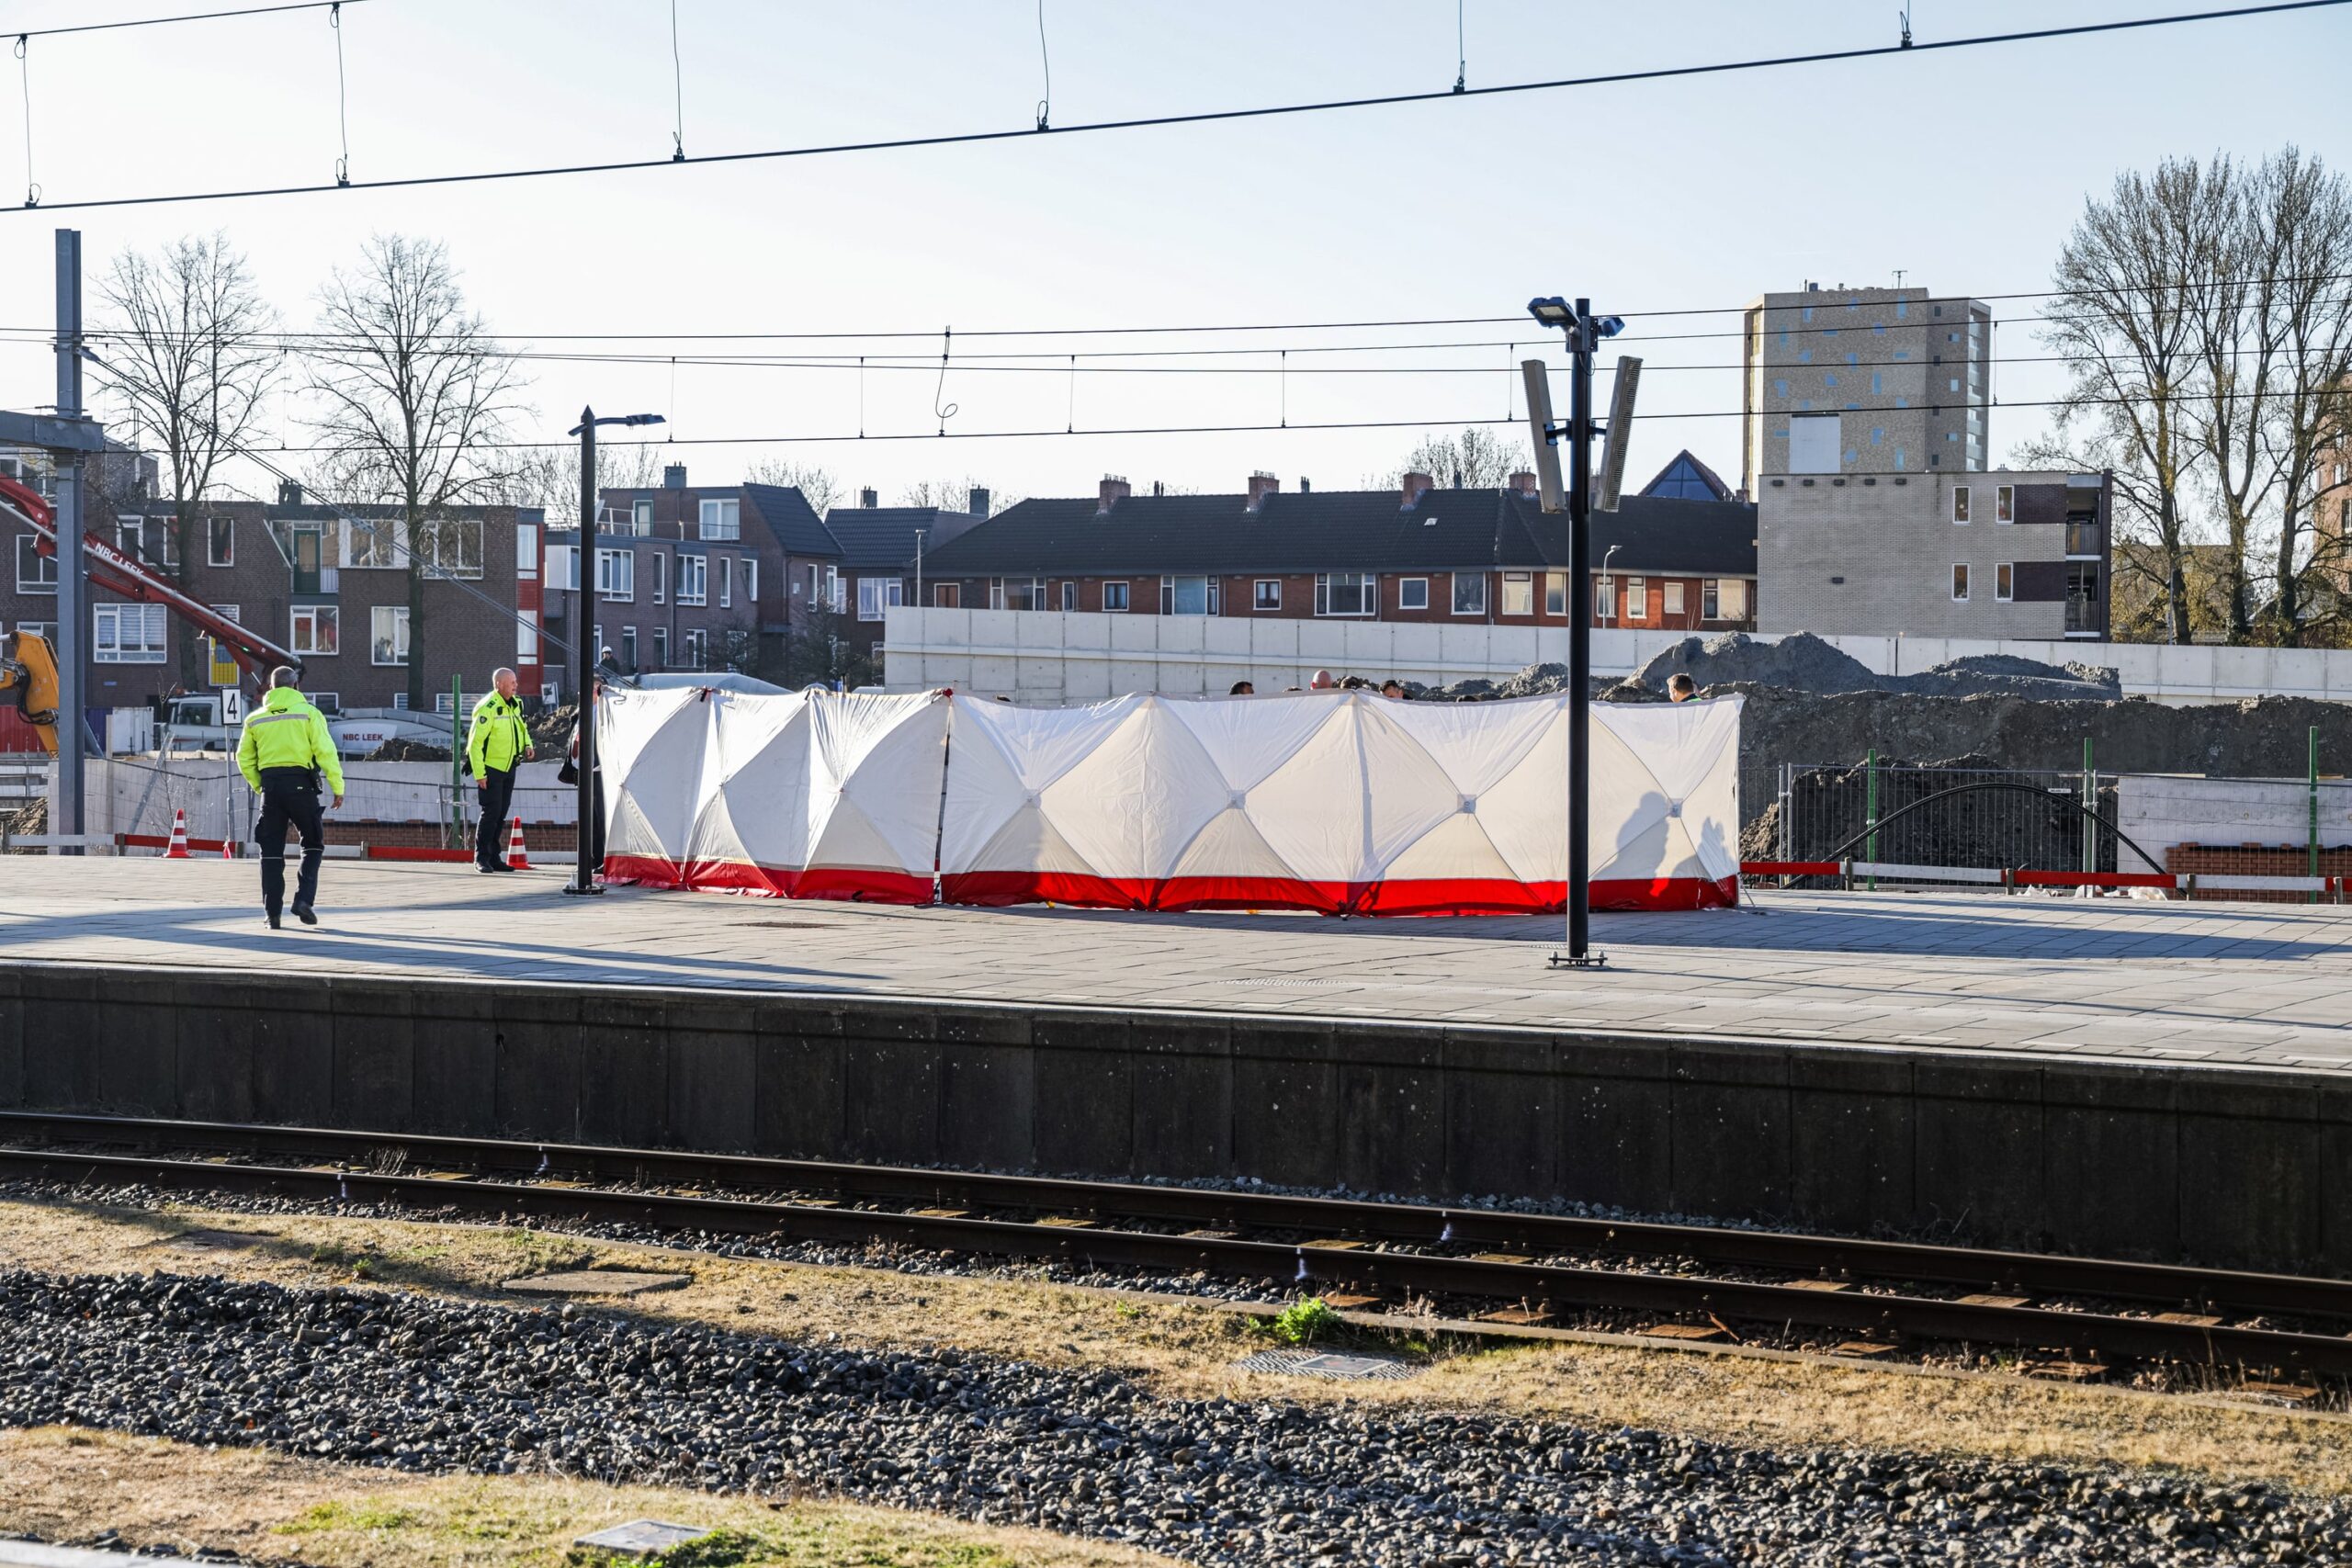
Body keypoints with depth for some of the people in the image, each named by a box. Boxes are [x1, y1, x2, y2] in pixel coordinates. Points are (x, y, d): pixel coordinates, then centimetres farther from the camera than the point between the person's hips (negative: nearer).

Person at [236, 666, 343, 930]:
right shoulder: (308, 713, -2)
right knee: (313, 845, 11)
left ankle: (272, 913, 7)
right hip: (300, 784, -3)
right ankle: (303, 899, -6)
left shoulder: (255, 719, 10)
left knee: (271, 851, 9)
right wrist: (338, 787, -5)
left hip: (270, 786, 3)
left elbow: (245, 759, 11)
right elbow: (325, 752, -8)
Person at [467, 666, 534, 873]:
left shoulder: (515, 704, 7)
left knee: (501, 814, 11)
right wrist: (479, 773, -22)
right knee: (491, 812, -9)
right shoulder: (487, 708, -19)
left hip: (509, 767, 8)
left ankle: (494, 858, 18)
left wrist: (527, 745, 3)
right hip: (490, 768, -8)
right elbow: (475, 742, -20)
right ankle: (481, 858, -2)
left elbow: (521, 727, 24)